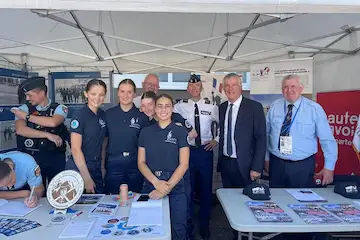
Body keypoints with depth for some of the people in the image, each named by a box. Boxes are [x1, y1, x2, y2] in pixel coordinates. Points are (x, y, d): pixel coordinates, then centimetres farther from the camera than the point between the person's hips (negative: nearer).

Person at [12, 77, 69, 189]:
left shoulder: (59, 108, 1)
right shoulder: (24, 108, 4)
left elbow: (53, 122, -20)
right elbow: (20, 130, -12)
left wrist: (27, 116, -11)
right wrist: (48, 135, -16)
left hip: (55, 157, -1)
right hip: (31, 157, 1)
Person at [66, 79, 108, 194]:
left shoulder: (103, 115, 5)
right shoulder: (80, 115, -14)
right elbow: (75, 149, -16)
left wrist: (102, 166, 8)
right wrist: (87, 178, -16)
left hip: (96, 169, 6)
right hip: (79, 169, -6)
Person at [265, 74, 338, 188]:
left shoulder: (314, 109, -6)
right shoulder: (274, 107, 0)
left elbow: (327, 139, -4)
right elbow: (266, 134, 5)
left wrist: (329, 167, -4)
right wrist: (266, 158, 7)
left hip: (303, 167, -2)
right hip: (276, 165, 2)